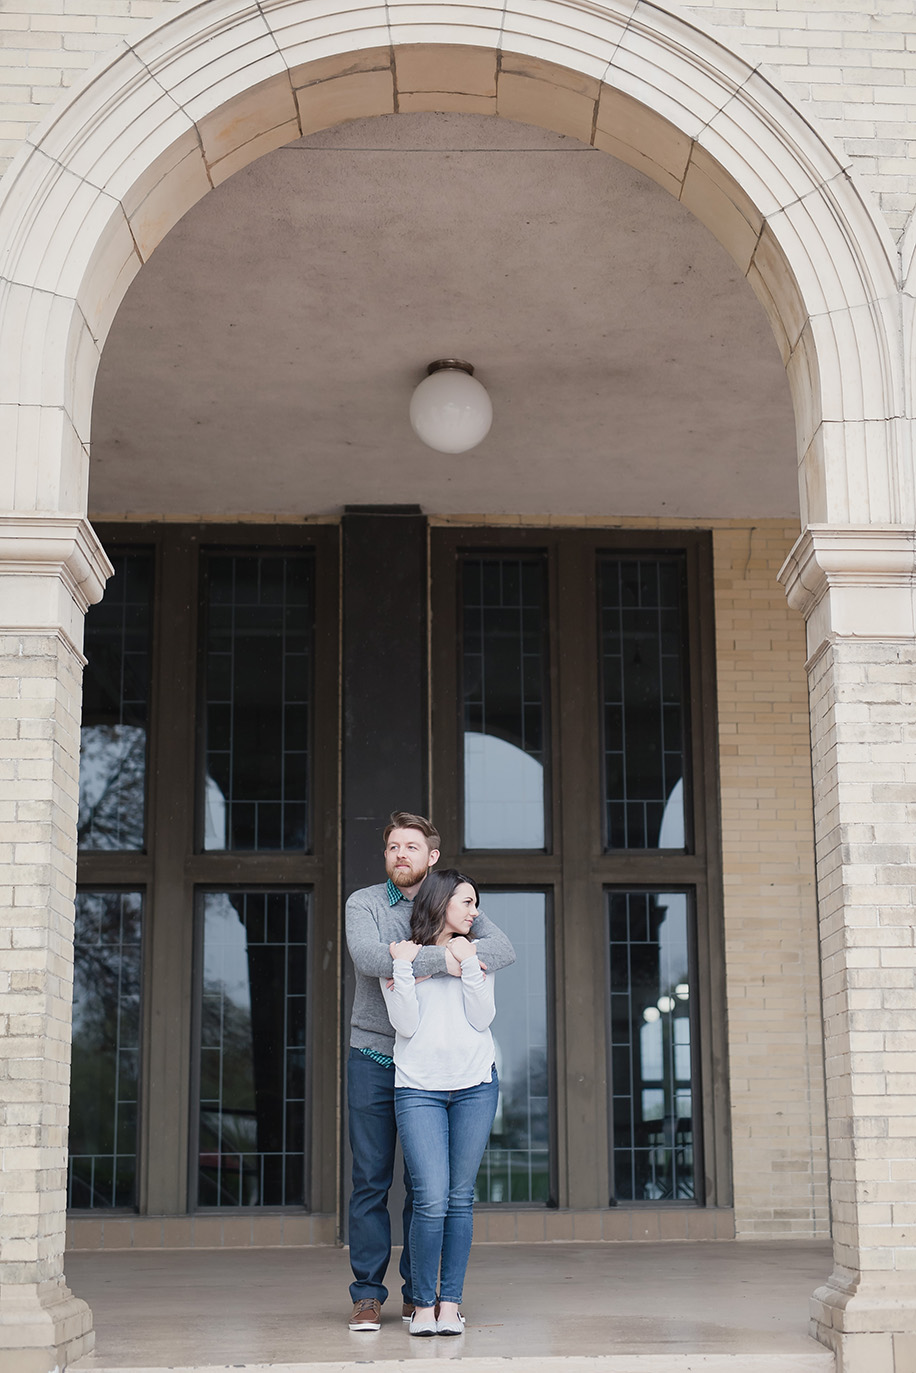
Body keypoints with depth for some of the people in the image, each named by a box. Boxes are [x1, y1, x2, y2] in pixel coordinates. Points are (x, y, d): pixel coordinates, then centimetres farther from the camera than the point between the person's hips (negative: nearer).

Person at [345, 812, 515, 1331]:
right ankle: (368, 1295, 6)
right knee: (371, 1179, 0)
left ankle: (418, 1294, 14)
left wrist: (409, 960, -23)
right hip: (372, 1059, -1)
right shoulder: (364, 904, -1)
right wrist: (439, 959, -29)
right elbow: (367, 957, -21)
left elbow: (504, 949, -12)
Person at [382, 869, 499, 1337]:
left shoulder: (474, 955, 13)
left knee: (460, 1198, 2)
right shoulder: (397, 956, 6)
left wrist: (469, 965, -5)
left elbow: (482, 1018, 2)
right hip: (419, 1089, -2)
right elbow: (406, 1024, -4)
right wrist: (404, 966, -9)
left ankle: (449, 1303, 10)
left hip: (475, 1086, 3)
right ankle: (422, 1304, 4)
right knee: (431, 1200, -11)